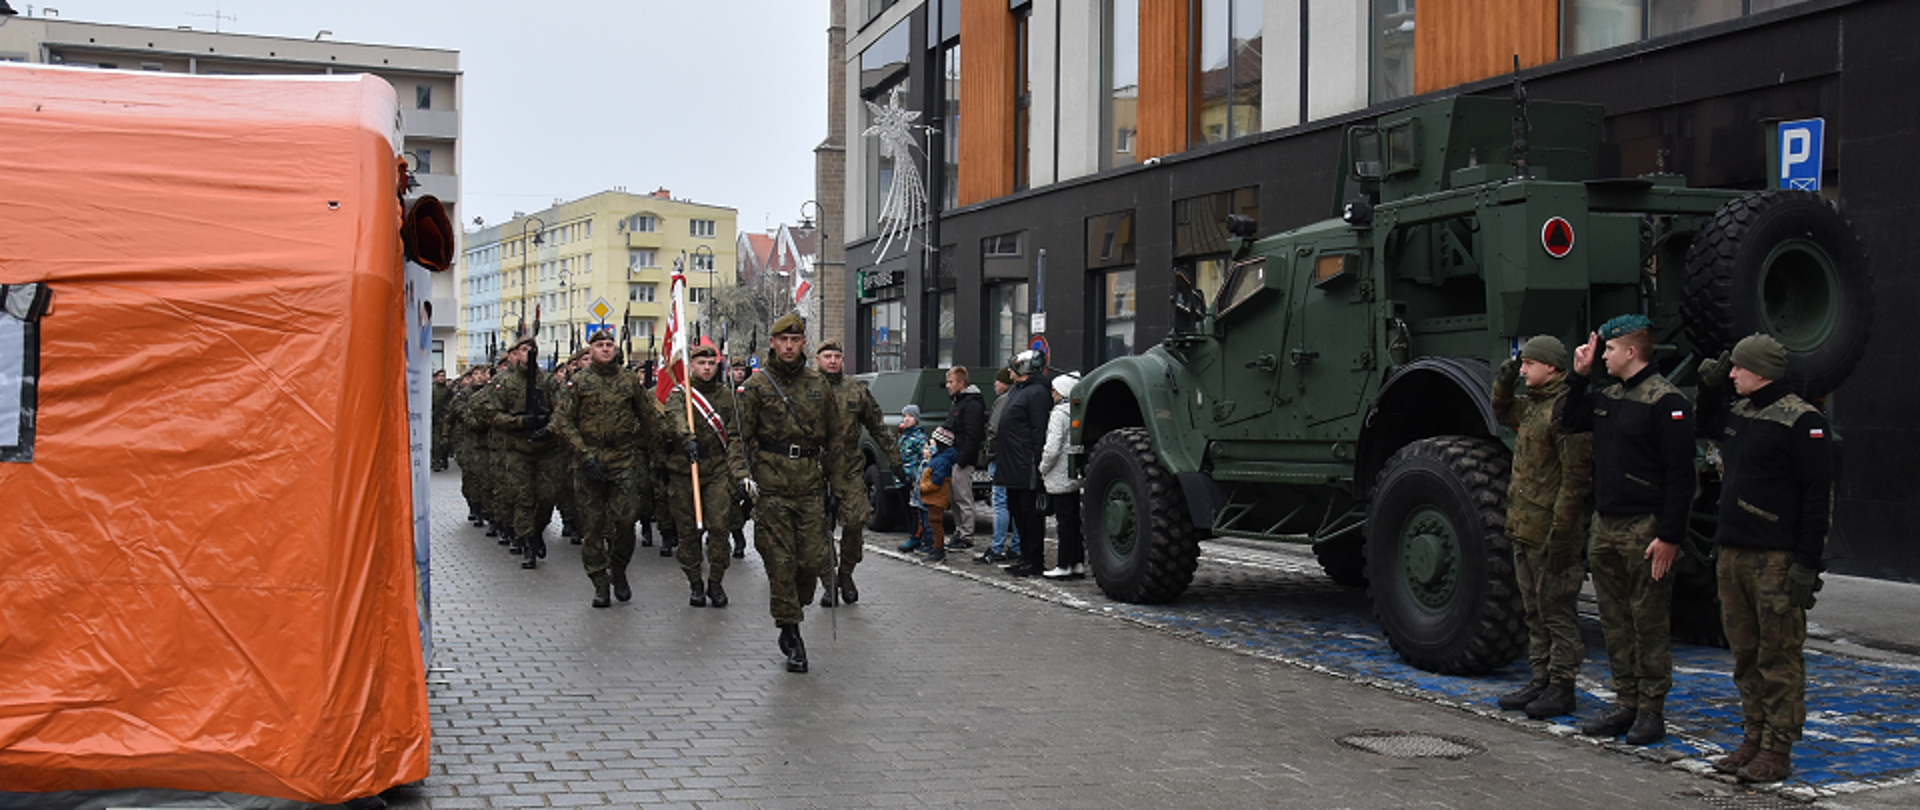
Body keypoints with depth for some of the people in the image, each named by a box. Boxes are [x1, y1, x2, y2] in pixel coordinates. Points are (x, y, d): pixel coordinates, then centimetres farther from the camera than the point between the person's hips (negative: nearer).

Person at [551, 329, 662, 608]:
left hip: (625, 460, 0)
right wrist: (585, 453, -10)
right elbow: (563, 420, -1)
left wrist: (645, 452, 15)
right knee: (593, 523, 1)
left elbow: (650, 418, 16)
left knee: (625, 518, -7)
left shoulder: (630, 381, 6)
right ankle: (600, 583, 10)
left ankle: (619, 571, 16)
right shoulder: (579, 382, 2)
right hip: (589, 459, 0)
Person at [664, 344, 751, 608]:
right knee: (689, 529, 4)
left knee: (720, 525, -7)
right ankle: (695, 583, 15)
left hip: (718, 468, 1)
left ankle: (715, 581, 5)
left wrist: (740, 472, -3)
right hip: (684, 469, -1)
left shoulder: (727, 395, 10)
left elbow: (734, 436, 8)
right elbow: (675, 417, -21)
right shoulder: (679, 393, 2)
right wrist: (687, 438, -42)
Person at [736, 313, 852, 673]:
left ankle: (791, 613, 24)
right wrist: (744, 475, -10)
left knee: (813, 560, -1)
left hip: (810, 485, 3)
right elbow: (743, 436, 3)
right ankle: (791, 633, 6)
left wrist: (837, 482, 12)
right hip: (771, 486, -2)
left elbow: (835, 438, 16)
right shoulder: (757, 385, 4)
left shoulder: (819, 385, 12)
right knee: (780, 562, -3)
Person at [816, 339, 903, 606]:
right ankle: (828, 583, 11)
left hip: (850, 467, 1)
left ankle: (846, 574, 15)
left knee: (855, 522, -7)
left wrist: (894, 461, 14)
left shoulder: (857, 390, 10)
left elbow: (879, 427, 16)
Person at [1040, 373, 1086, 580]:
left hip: (1060, 478, -8)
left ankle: (1064, 566, -1)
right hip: (1075, 476, 8)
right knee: (1074, 521, 12)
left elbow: (1052, 448, -20)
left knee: (1064, 522, -5)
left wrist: (1043, 469, -6)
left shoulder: (1059, 414, -14)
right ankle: (1078, 564, 16)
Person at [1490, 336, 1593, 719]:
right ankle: (1541, 679, 25)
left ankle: (1561, 687, 6)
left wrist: (1560, 533, -22)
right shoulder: (1532, 405, 12)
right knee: (1534, 610, 16)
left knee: (1557, 610, -1)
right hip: (1524, 528, 10)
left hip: (1550, 532, -10)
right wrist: (1504, 381, 15)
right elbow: (1503, 413, 36)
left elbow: (1576, 478, -21)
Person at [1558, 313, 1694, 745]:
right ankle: (1625, 704, 22)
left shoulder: (1666, 401, -11)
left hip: (1644, 531, -8)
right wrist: (1578, 373, 14)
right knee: (1615, 623, 13)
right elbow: (1569, 421, 28)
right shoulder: (1609, 396, 13)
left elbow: (1680, 475, -15)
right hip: (1606, 527, 8)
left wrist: (1669, 536, -19)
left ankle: (1652, 712, 8)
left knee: (1649, 625, 0)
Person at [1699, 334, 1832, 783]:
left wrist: (1807, 564, -18)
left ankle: (1777, 751, 4)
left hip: (1776, 560, -8)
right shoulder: (1737, 414, 14)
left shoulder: (1802, 421, -10)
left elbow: (1818, 496, -13)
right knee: (1746, 654, 12)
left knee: (1779, 657, -2)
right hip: (1734, 553, 8)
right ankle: (1753, 741, 20)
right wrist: (1708, 386, 17)